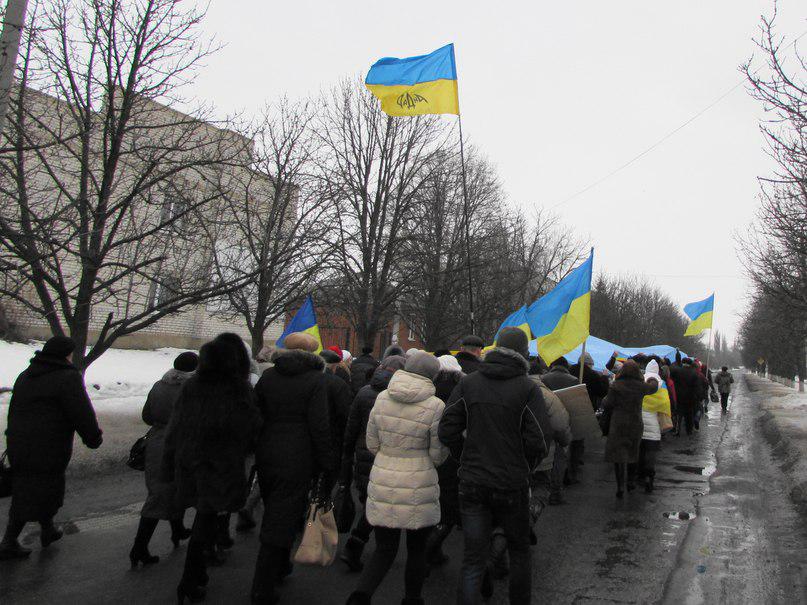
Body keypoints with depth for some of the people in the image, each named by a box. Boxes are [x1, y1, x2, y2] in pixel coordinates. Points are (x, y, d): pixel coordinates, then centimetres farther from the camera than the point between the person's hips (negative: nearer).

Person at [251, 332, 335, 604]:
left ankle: (280, 567, 42)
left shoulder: (268, 376, 4)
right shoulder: (315, 379, -10)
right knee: (282, 522, 3)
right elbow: (320, 426, -14)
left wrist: (255, 452, 15)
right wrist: (328, 465, -7)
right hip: (297, 460, -5)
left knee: (274, 514, 23)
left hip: (266, 456, 6)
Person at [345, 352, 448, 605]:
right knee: (417, 549, 18)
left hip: (382, 484, 3)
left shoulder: (382, 399, -2)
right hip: (418, 487, -3)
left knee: (384, 549, 13)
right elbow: (438, 455, -6)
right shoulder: (435, 406, -14)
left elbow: (372, 444, 7)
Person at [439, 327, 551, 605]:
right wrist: (524, 468, 4)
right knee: (519, 551, 20)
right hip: (512, 485, -2)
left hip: (472, 483, 2)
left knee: (473, 558, 9)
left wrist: (466, 460, 10)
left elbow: (447, 431, -3)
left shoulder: (468, 383, -1)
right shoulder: (528, 388, -10)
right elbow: (539, 440, -14)